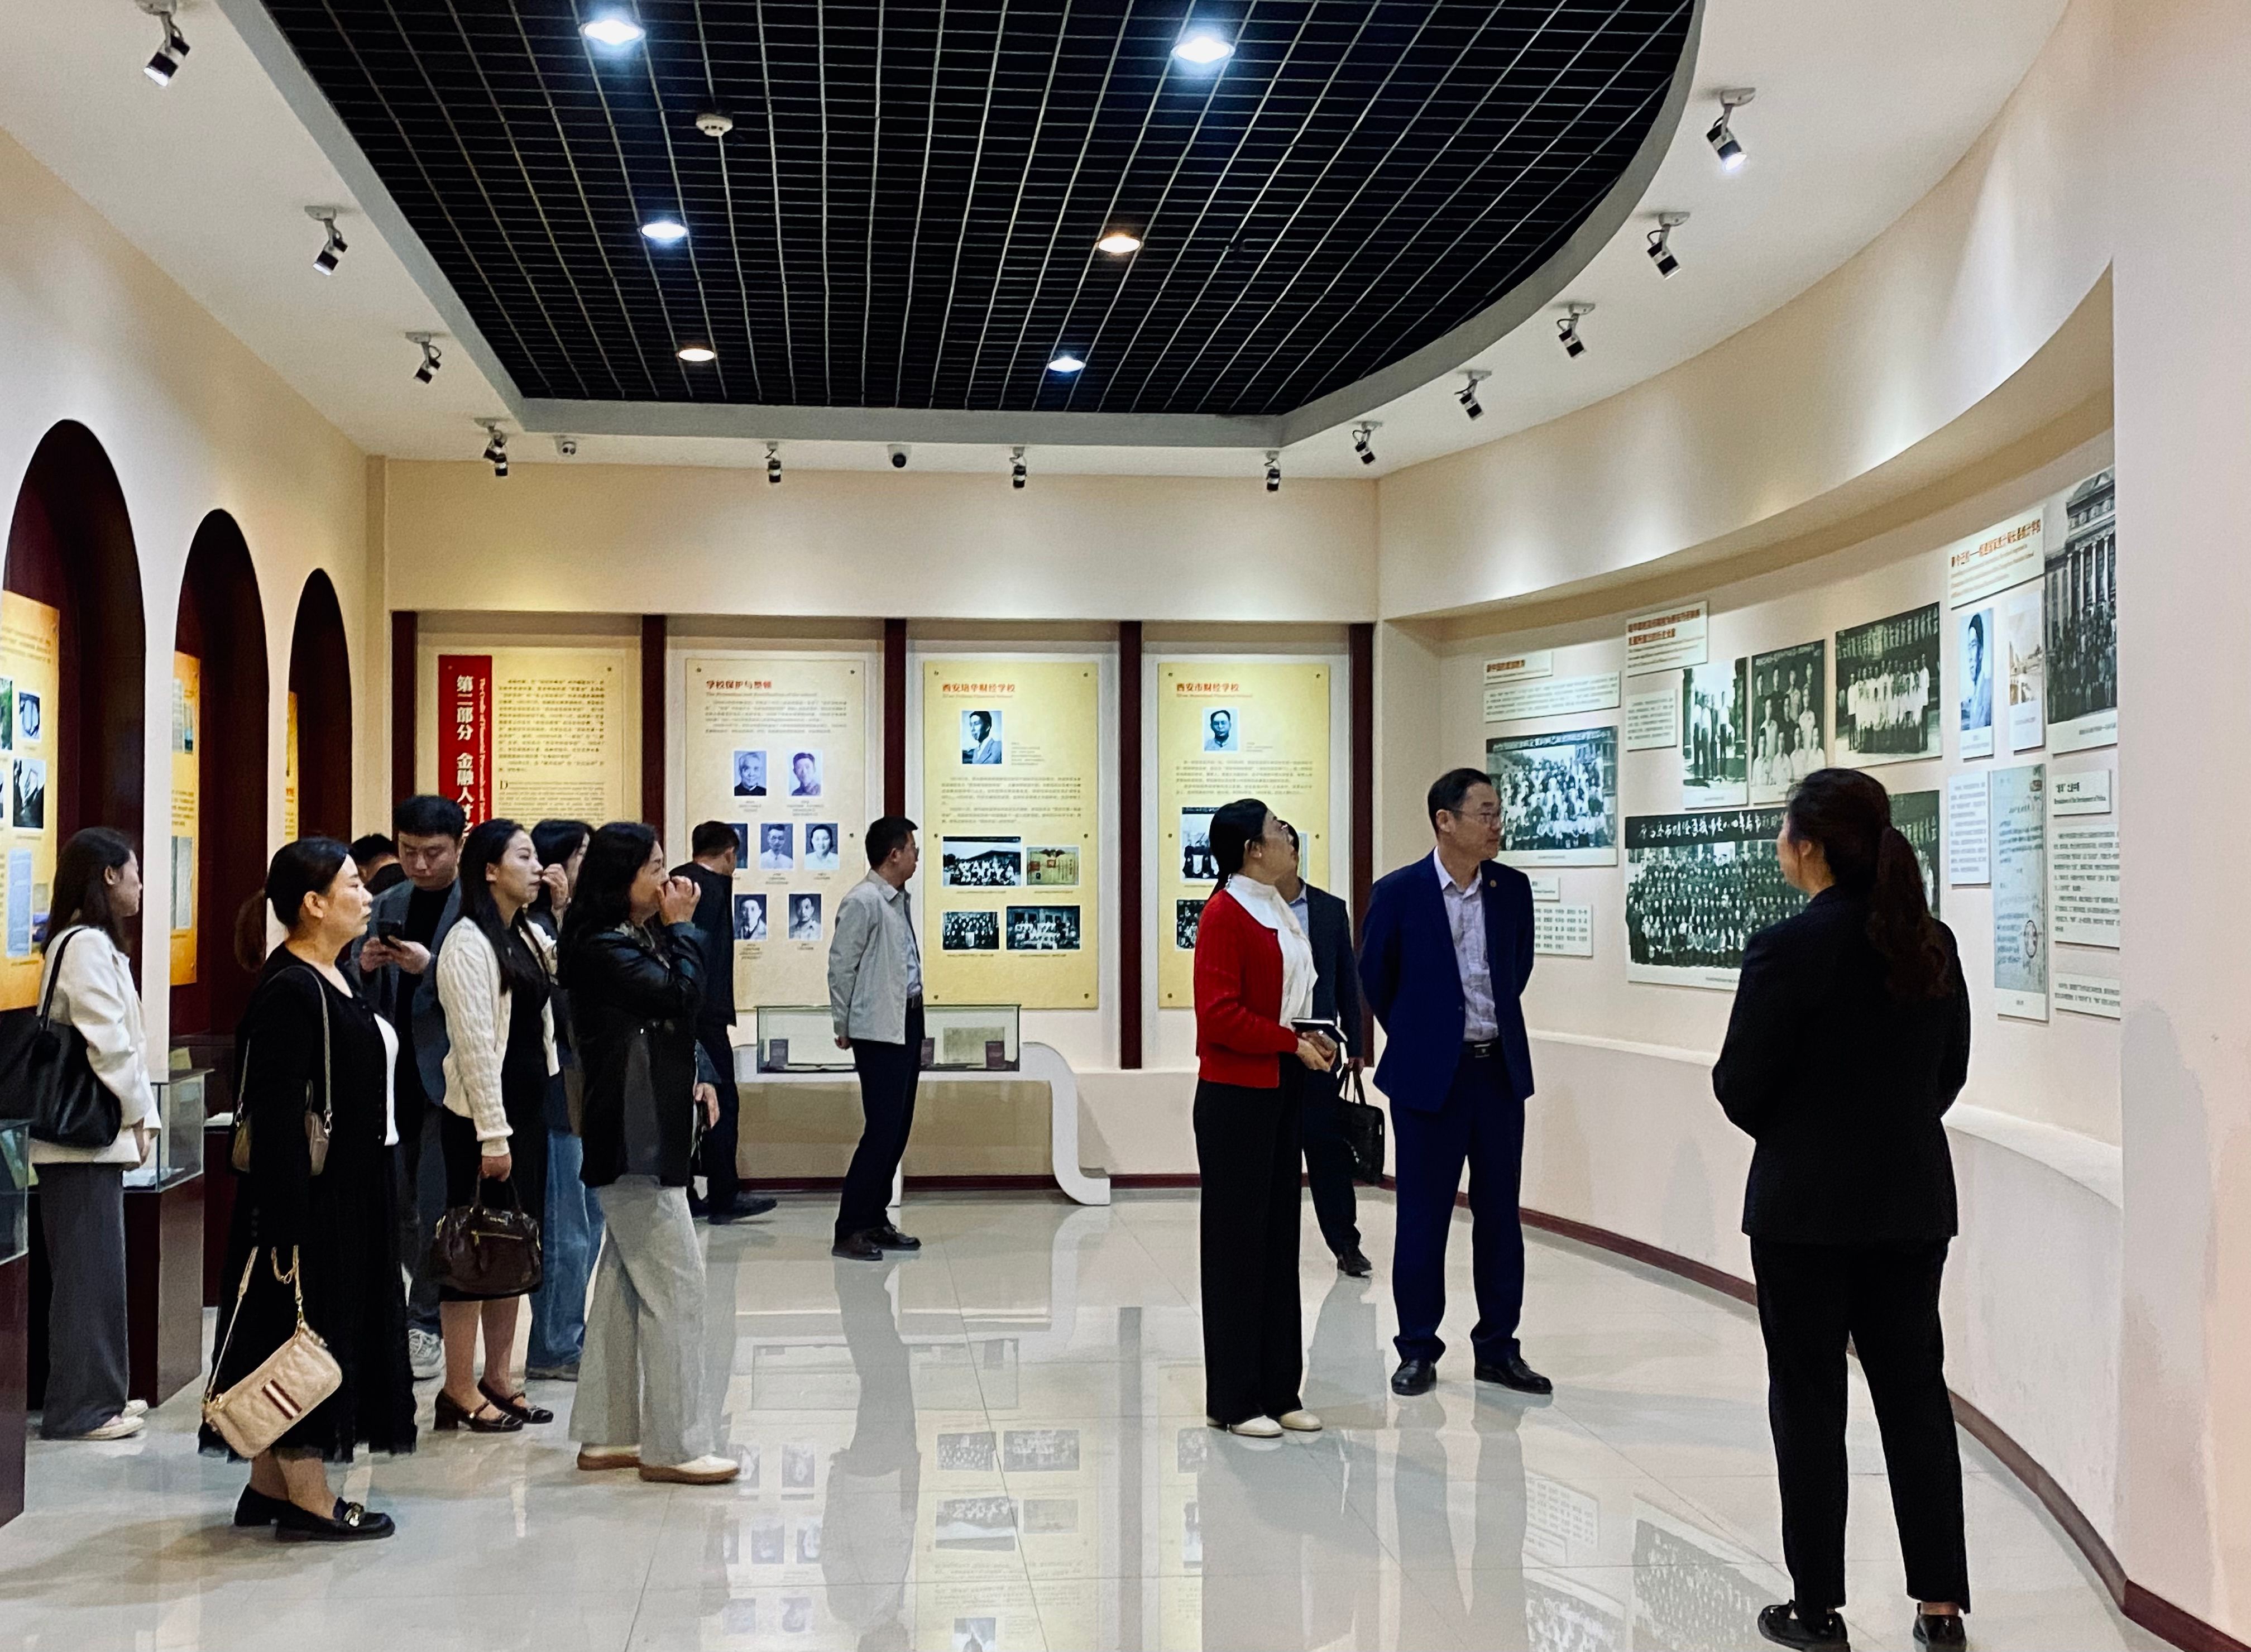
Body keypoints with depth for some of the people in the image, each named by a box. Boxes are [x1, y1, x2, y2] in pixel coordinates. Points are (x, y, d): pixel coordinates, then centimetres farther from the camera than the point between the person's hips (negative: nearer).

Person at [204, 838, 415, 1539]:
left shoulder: (335, 979, 12)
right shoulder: (289, 990, -18)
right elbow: (275, 1113, -22)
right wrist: (290, 1220, -24)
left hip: (353, 1188, 10)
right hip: (311, 1191, -10)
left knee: (337, 1328, 15)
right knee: (308, 1326, -1)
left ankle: (270, 1485, 26)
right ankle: (307, 1498, 8)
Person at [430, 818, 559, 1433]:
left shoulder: (527, 937, 12)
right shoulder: (468, 943, -13)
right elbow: (475, 1043, -17)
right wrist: (492, 1133, -20)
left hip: (528, 1107, 9)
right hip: (481, 1113, -9)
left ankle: (500, 1380, 21)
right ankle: (460, 1392, 5)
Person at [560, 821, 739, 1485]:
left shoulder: (638, 940, 15)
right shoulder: (603, 948, -15)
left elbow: (671, 1025, 20)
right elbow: (681, 995, -22)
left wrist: (696, 1078, 6)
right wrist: (682, 928, -11)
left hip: (648, 1134, 10)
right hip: (634, 1138, -10)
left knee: (625, 1284, 13)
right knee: (676, 1283, -8)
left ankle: (606, 1436, 20)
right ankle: (675, 1445, -2)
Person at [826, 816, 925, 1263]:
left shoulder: (899, 900, 13)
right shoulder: (863, 902, -13)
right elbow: (840, 964, -11)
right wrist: (843, 1025, -6)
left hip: (907, 1022, 9)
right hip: (878, 1029, -9)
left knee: (898, 1127, 11)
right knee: (882, 1129, -9)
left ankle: (876, 1221, 20)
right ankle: (849, 1232, -3)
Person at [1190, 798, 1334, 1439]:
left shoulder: (1279, 911, 13)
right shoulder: (1225, 913, -13)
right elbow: (1221, 1014, -20)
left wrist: (1308, 1040, 3)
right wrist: (1294, 1043, -15)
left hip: (1281, 1089, 9)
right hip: (1236, 1094, -9)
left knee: (1279, 1238, 12)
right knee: (1236, 1242, -1)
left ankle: (1278, 1392, 20)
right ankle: (1233, 1399, 8)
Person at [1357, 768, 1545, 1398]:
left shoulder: (1513, 888, 2)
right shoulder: (1400, 892, -9)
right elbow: (1375, 979, 4)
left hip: (1500, 1068, 4)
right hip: (1429, 1073, -4)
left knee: (1500, 1212, 8)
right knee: (1423, 1215, 3)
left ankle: (1498, 1348, 18)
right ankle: (1418, 1351, 14)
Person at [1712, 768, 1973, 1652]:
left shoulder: (1788, 949, -16)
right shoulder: (1934, 945, 2)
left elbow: (1739, 1088, -11)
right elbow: (1949, 1074, 10)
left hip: (1806, 1205, -5)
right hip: (1915, 1202, 5)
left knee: (1809, 1402, 5)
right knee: (1915, 1394, 13)